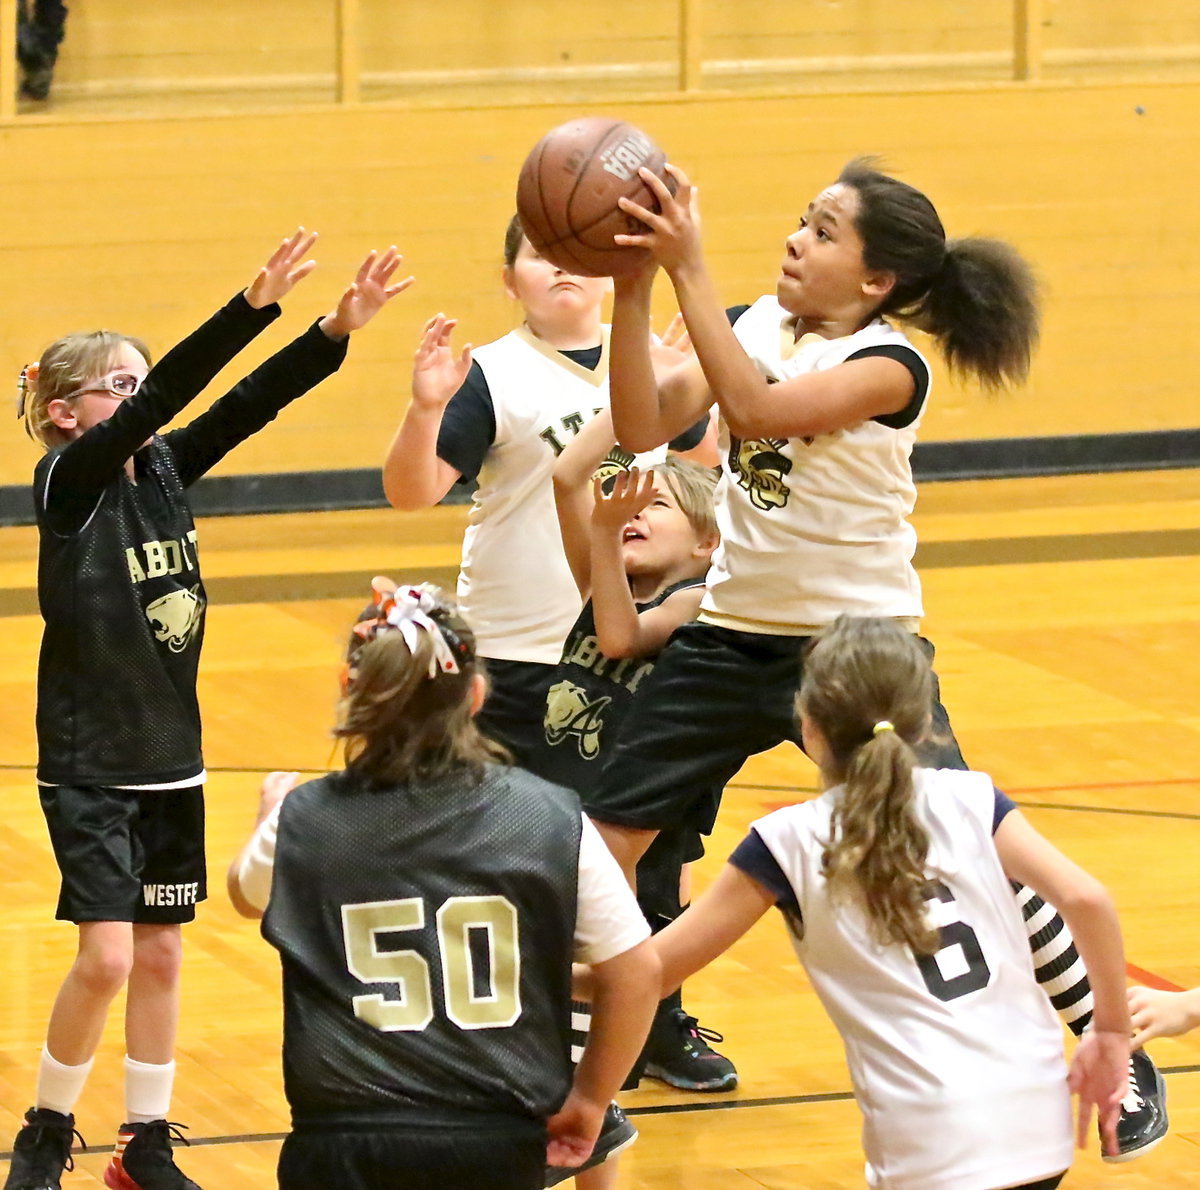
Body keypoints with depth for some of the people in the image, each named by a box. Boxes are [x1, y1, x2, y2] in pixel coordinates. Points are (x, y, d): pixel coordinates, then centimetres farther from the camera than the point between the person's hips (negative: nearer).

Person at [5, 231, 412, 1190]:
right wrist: (255, 306, -37)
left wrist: (338, 330, -21)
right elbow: (158, 402, -28)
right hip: (90, 763, -6)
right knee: (107, 957, -11)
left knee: (160, 953, 10)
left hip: (171, 757, 6)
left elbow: (247, 404, -6)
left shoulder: (164, 470, 4)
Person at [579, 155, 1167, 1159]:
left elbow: (755, 409, -33)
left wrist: (688, 268, -35)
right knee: (606, 839, 2)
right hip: (734, 636, 6)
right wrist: (632, 287, -19)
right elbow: (646, 426, -9)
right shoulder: (757, 325, 0)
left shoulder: (888, 364, -17)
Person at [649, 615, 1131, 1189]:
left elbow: (651, 970, 4)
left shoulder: (790, 844, 0)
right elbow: (1085, 899, -3)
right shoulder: (968, 799, 7)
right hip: (1042, 1123, 5)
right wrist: (1111, 1032, 9)